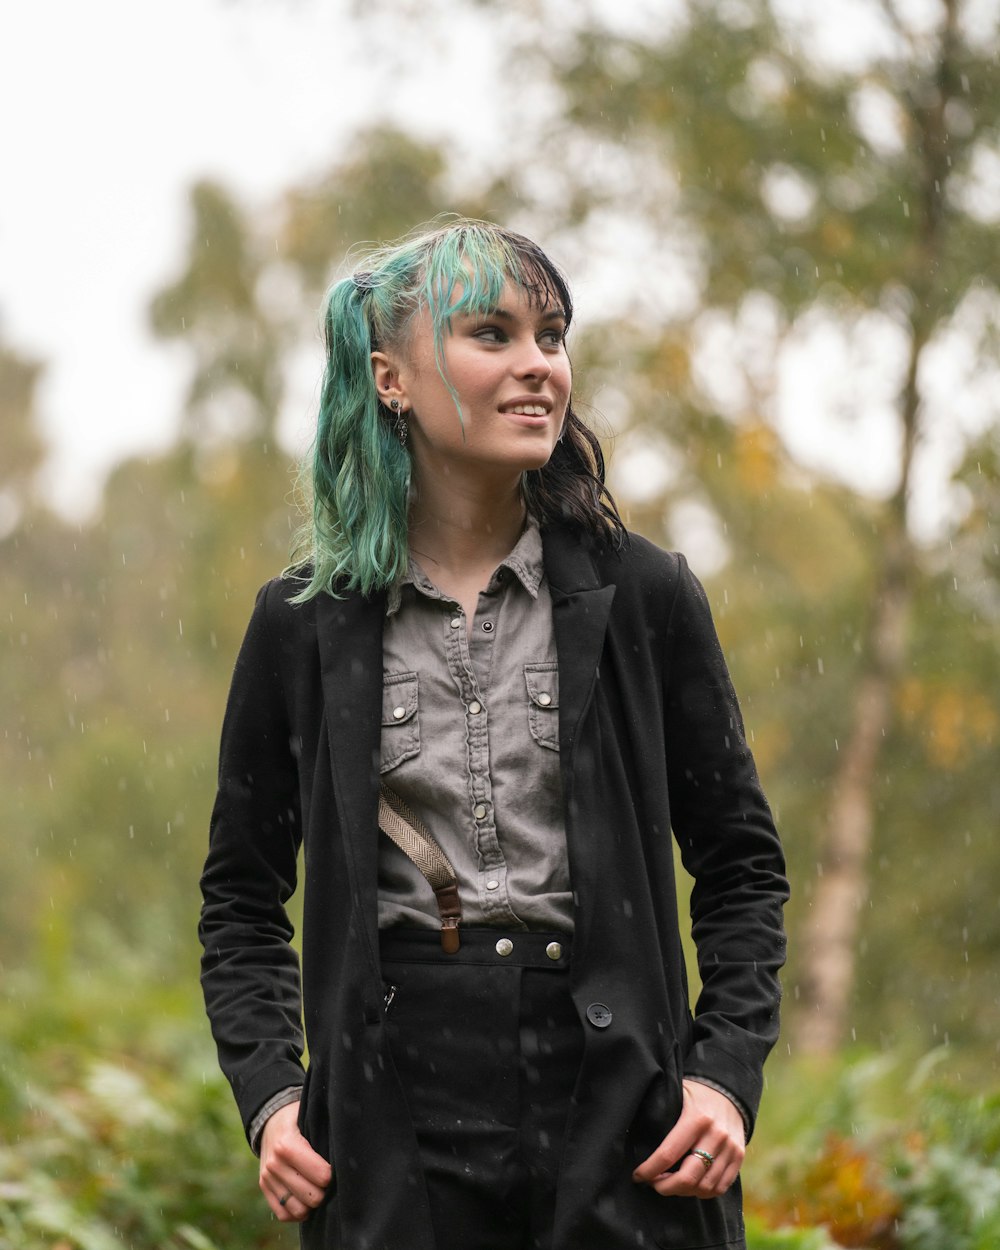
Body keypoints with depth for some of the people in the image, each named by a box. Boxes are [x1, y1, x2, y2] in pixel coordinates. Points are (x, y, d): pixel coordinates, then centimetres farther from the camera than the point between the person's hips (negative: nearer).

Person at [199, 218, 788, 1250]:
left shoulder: (643, 595, 3)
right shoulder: (305, 623, 4)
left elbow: (741, 865, 9)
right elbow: (241, 896, 12)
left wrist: (727, 1073, -4)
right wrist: (267, 1095, -1)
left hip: (618, 1117, 0)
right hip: (397, 1138, 0)